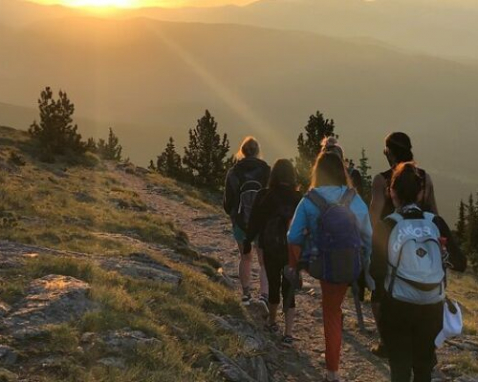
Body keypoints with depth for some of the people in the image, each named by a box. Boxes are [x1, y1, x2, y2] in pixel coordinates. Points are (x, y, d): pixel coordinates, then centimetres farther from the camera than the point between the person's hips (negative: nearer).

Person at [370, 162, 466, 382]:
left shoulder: (386, 226, -12)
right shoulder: (436, 223, -6)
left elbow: (377, 273, -11)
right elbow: (460, 264, -3)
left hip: (397, 307, -2)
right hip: (432, 308, 3)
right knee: (424, 364, 22)